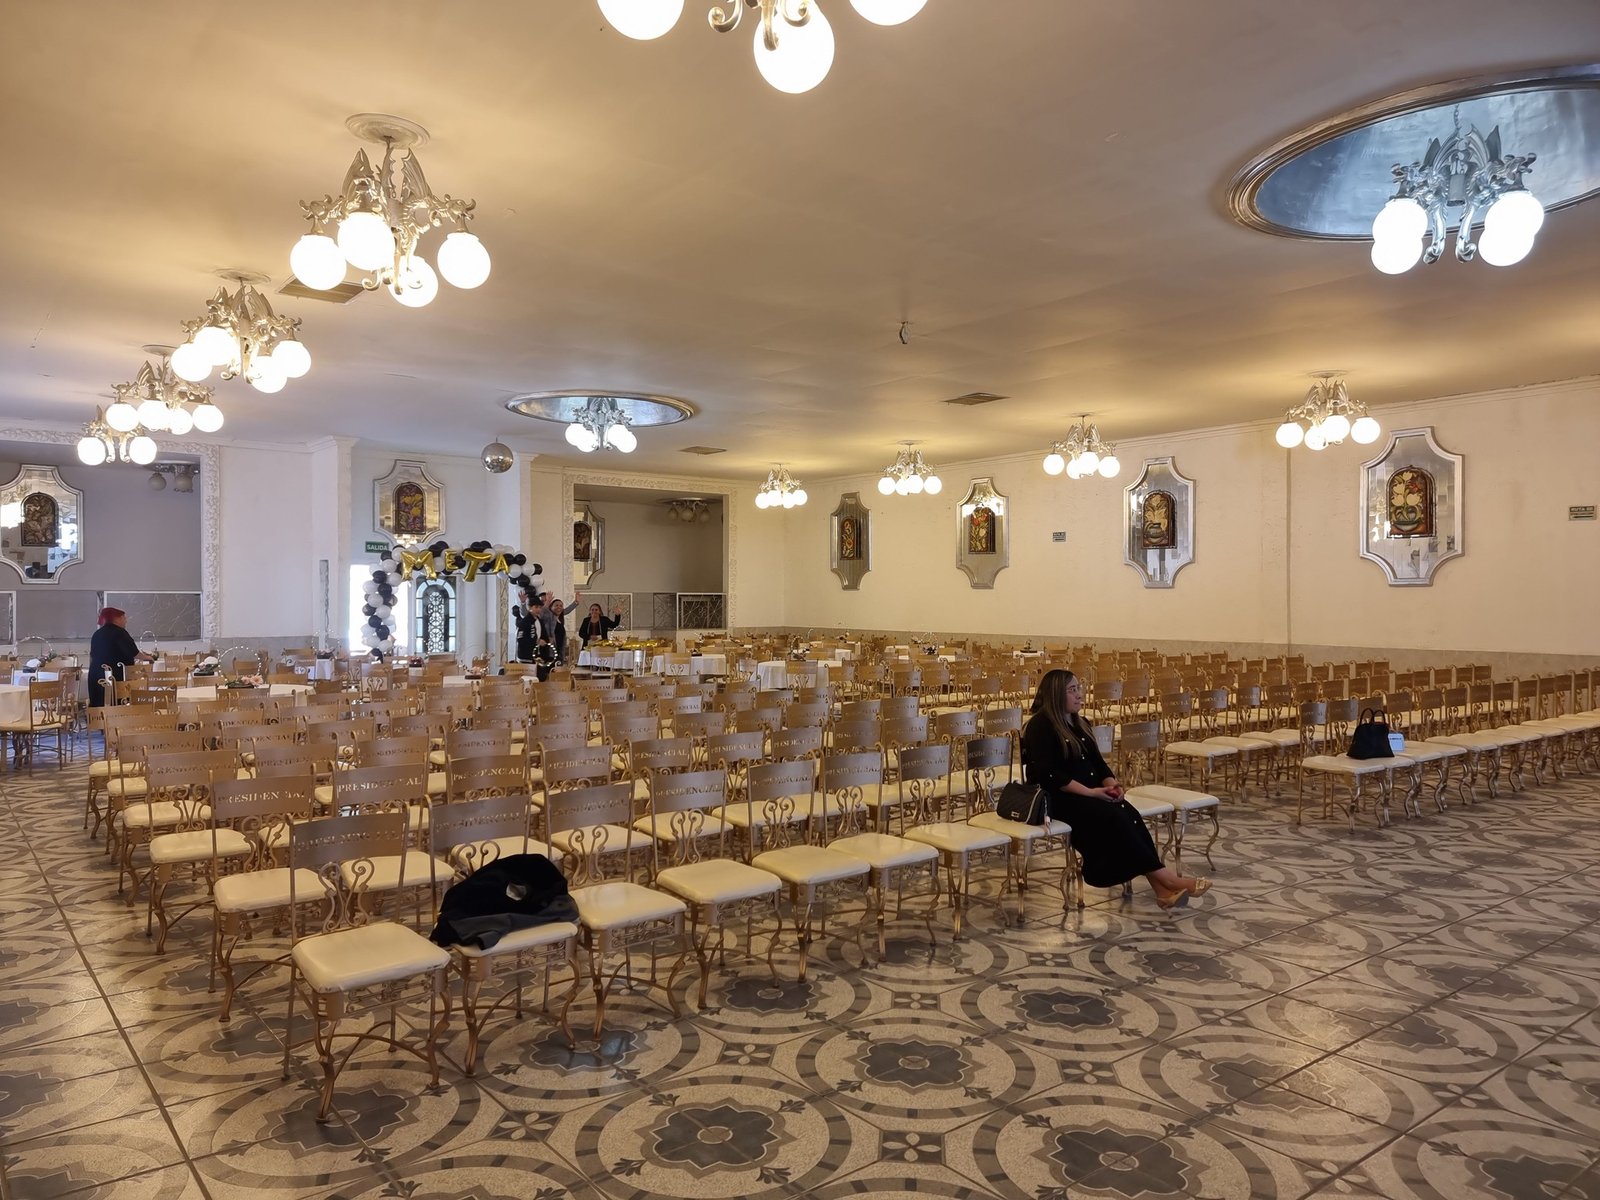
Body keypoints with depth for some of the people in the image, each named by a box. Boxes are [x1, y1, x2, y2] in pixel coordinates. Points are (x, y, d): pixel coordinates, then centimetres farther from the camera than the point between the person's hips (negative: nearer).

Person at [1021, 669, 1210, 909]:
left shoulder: (1081, 724, 17)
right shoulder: (1040, 726, -11)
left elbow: (1098, 762, 15)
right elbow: (1047, 774, -20)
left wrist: (1111, 784, -7)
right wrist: (1089, 792, -23)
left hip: (1090, 793, 7)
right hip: (1056, 798, -7)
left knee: (1129, 813, -21)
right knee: (1114, 817, -28)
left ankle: (1161, 887, -29)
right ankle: (1165, 877, -24)